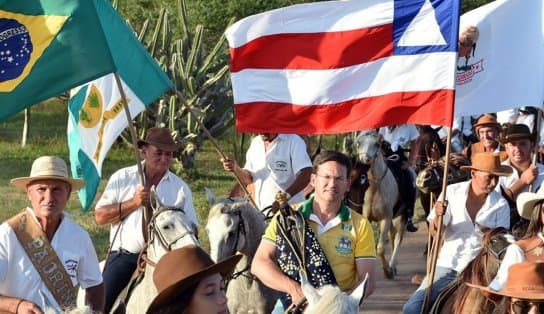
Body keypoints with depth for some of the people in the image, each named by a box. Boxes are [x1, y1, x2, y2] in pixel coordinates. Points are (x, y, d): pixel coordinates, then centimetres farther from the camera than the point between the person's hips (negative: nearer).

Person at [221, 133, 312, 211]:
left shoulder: (294, 141, -8)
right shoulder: (255, 143, 13)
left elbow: (306, 174, -19)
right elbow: (249, 179, 17)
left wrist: (287, 194, -34)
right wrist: (236, 169, -5)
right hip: (261, 211, 6)